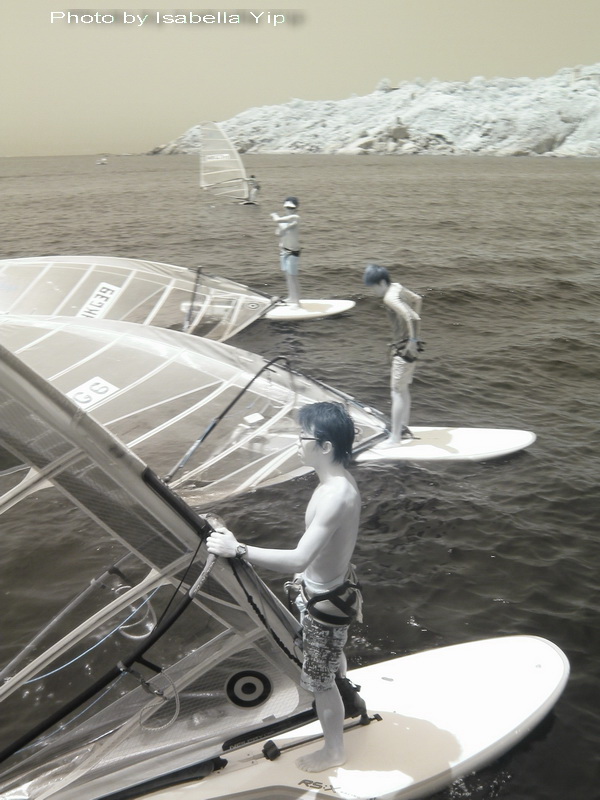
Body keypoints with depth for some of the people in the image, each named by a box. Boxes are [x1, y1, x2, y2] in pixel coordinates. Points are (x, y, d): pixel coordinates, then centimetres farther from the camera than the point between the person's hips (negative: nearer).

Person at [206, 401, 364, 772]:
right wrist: (307, 575, 21)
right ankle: (348, 700, 61)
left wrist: (237, 549, -41)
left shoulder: (335, 496, -37)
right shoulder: (339, 479, -6)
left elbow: (299, 559, -44)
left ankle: (334, 750, 38)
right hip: (334, 585, 9)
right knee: (331, 661, 34)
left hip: (326, 601, -9)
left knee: (319, 679, 15)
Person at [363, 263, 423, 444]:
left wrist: (412, 339, -25)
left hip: (404, 348, -10)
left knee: (397, 392, -6)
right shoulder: (398, 287, 7)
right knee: (404, 389, 18)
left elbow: (411, 317, -36)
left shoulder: (390, 298, -21)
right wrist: (414, 332, 23)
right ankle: (404, 429, 29)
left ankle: (395, 438, -4)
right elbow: (417, 299, 25)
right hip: (407, 345, 10)